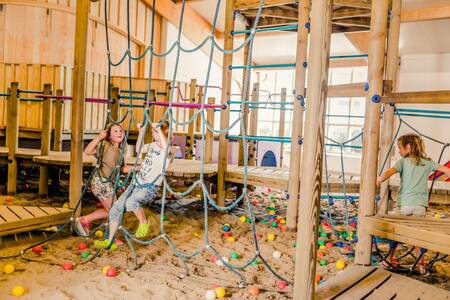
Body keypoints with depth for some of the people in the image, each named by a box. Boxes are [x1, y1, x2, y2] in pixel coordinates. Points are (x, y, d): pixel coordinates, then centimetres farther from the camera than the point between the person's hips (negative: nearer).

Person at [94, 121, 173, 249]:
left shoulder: (167, 153, -12)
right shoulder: (152, 145, 12)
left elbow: (166, 148, -39)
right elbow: (138, 149, 31)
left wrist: (159, 129, -33)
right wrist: (141, 131, 20)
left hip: (149, 189, -8)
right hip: (136, 183, 8)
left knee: (131, 202, -37)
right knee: (115, 209, 3)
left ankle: (144, 223, -8)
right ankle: (110, 241, 18)